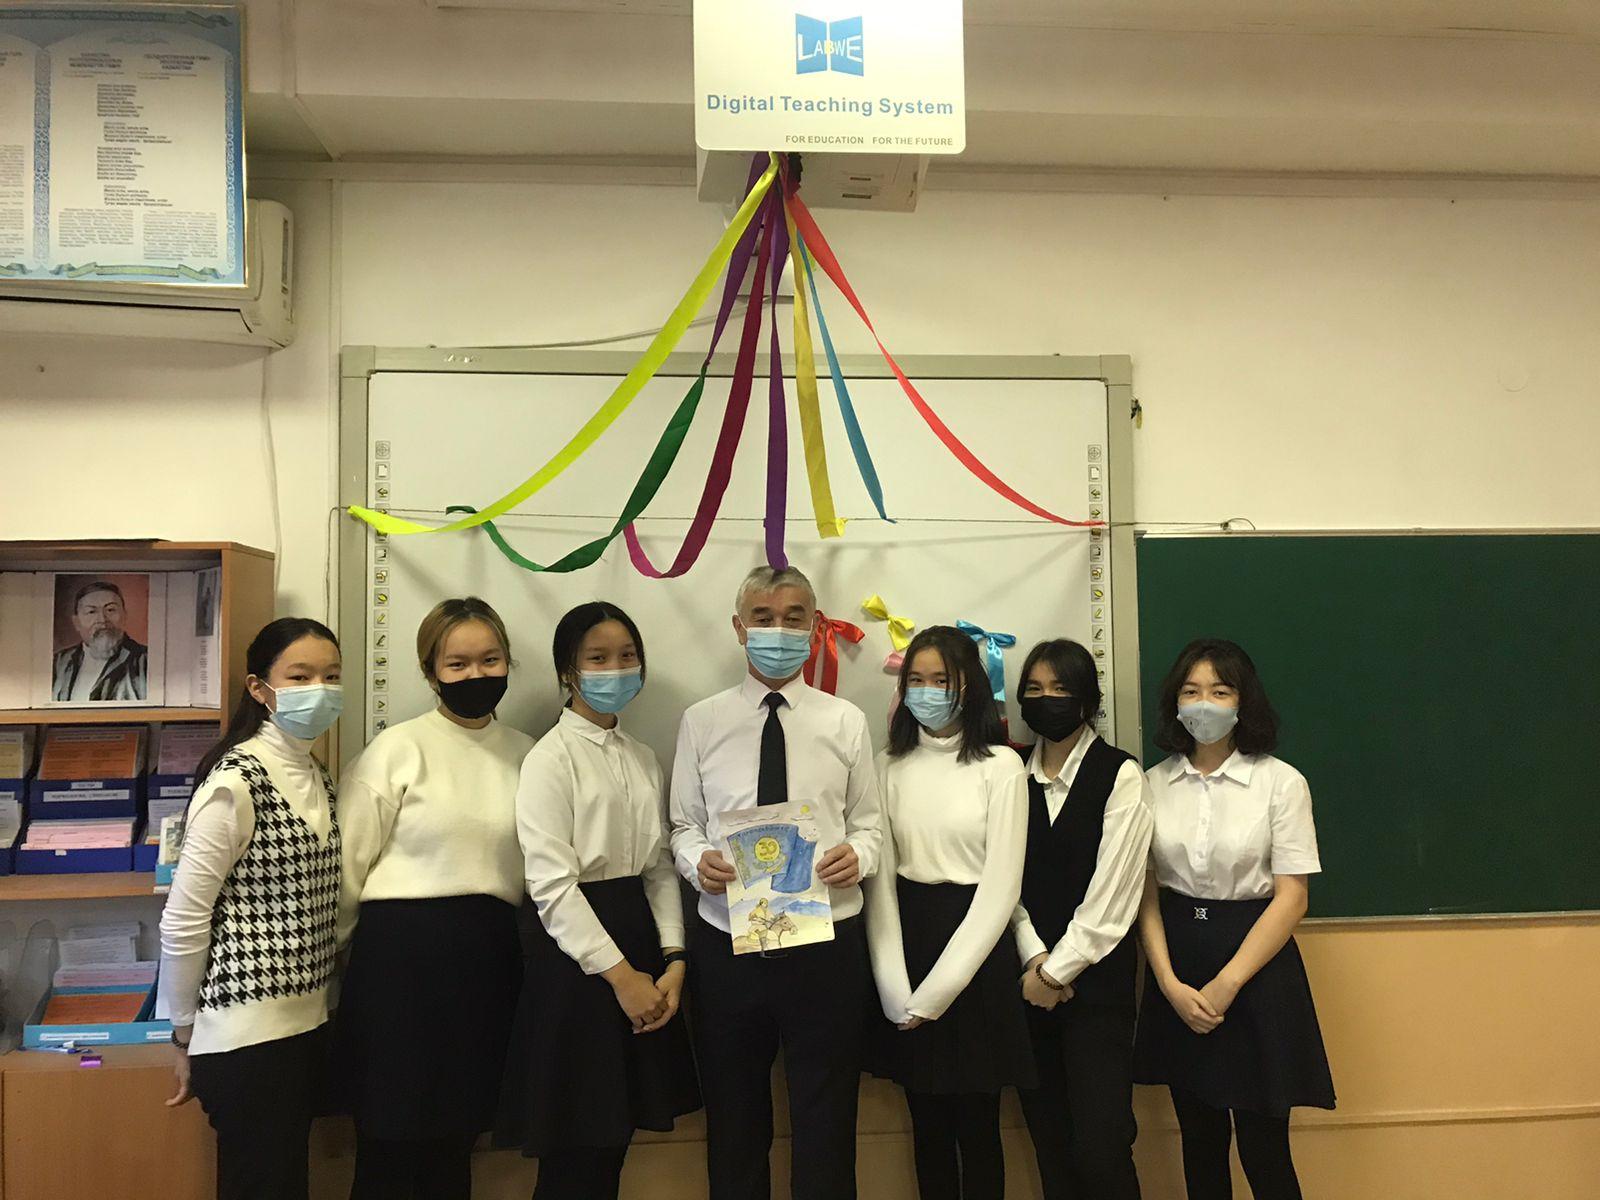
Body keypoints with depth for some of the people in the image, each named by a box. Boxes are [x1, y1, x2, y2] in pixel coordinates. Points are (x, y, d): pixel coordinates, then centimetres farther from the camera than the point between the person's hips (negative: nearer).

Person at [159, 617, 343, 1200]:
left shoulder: (317, 776, 8)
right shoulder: (235, 783, -17)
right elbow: (183, 919, -13)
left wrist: (317, 1003, 11)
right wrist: (185, 1033, -4)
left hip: (306, 1025, 7)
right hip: (246, 1035, -7)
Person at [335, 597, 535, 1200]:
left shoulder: (525, 753, 7)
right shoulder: (397, 749, -5)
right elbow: (348, 865, -3)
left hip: (489, 960, 4)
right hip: (403, 952, -4)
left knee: (456, 1139, 14)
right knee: (391, 1147, 6)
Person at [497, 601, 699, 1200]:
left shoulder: (644, 758, 11)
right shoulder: (551, 758, -10)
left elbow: (660, 867, 9)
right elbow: (551, 884, -16)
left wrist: (673, 962, -3)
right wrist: (619, 974, -15)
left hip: (640, 933, 7)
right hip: (575, 950, -6)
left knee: (617, 1130, 13)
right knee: (575, 1150, 2)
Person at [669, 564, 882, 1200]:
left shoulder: (846, 721, 5)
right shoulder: (701, 721, 4)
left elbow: (869, 825, 6)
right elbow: (683, 825, 7)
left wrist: (857, 855, -15)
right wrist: (698, 859, -14)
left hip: (826, 941, 0)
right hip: (725, 944, 1)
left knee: (826, 1124, 11)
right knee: (734, 1123, 15)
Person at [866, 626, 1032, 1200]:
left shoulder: (1001, 766, -7)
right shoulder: (891, 766, 4)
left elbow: (1000, 888, -10)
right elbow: (880, 878, 1)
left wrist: (935, 993, -12)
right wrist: (898, 991, -10)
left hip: (975, 952, -3)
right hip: (906, 941, 3)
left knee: (977, 1124, 6)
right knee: (927, 1124, 13)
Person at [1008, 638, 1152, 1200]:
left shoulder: (1121, 775, -5)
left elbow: (1111, 891, -9)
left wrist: (1057, 969, -8)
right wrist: (1033, 957, -7)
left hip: (1095, 978, -4)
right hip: (1027, 977, 4)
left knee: (1100, 1146, -7)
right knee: (1048, 1139, 9)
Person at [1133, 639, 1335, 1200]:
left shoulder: (1281, 782, -7)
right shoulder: (1153, 784, 1)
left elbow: (1291, 897, -9)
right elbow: (1146, 892, 2)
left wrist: (1226, 984, -13)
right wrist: (1170, 983, -9)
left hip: (1255, 965, -3)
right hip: (1177, 969, 3)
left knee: (1263, 1144, 1)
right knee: (1200, 1138, 13)